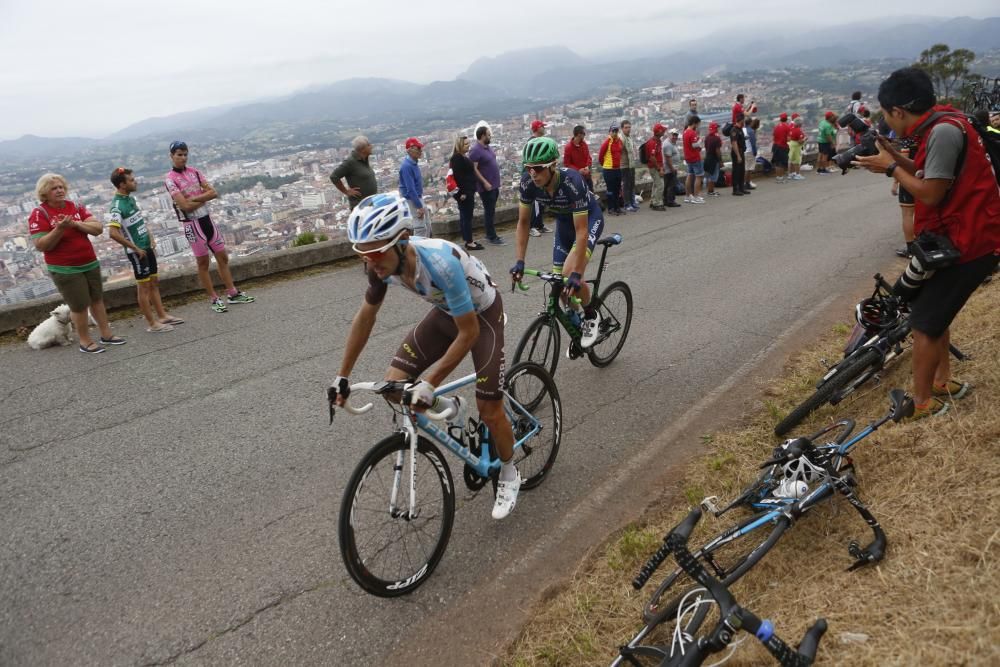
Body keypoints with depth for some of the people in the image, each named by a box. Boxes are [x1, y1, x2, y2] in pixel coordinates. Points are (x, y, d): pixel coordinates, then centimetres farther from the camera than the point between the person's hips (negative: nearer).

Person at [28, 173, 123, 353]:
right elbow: (40, 246, -15)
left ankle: (106, 334, 22)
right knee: (79, 306, -2)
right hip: (65, 269, -5)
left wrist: (76, 224, -19)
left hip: (90, 263, 5)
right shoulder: (39, 214, -9)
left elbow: (98, 228, -4)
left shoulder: (75, 207, 5)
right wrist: (59, 229, -27)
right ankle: (85, 342, 10)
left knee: (97, 299, 12)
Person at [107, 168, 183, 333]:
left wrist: (151, 238, 11)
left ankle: (162, 316, 25)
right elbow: (113, 233, -29)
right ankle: (152, 324, 8)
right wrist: (135, 248, -20)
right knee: (144, 287, 0)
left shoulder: (131, 198, 7)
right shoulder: (117, 206, -20)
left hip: (147, 247, 8)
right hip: (137, 252, -8)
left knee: (154, 283, 15)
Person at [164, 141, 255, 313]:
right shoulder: (170, 179, -10)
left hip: (207, 219, 6)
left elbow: (213, 193, -2)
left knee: (223, 257, 9)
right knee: (203, 262, 2)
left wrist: (194, 198, -14)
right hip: (192, 223, -6)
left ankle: (233, 293, 19)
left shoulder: (194, 172, 7)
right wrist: (204, 198, -7)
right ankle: (214, 299, 10)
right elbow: (185, 206, -19)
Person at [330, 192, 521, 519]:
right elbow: (366, 315, -4)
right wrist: (342, 375, -1)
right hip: (445, 312, 6)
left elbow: (469, 332, -31)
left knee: (489, 409, -7)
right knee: (393, 385, -7)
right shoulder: (381, 262, -21)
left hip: (482, 314, -6)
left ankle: (509, 475, 22)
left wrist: (429, 384, -30)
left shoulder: (440, 261, -40)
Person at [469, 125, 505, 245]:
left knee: (491, 211, 14)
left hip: (494, 185, 9)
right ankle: (492, 237, 1)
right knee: (489, 212, -4)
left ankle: (490, 234, 23)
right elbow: (474, 169, -20)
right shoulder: (475, 151, -16)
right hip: (486, 187, -9)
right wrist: (485, 182, -22)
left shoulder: (487, 147, 12)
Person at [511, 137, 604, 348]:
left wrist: (576, 274, -40)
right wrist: (519, 262, -19)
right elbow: (523, 222, -12)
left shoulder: (571, 182, -38)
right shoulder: (528, 182, -24)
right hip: (563, 221, 6)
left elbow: (581, 231, -37)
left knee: (570, 276, -26)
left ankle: (591, 316, 2)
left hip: (589, 219, -5)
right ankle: (576, 326, 26)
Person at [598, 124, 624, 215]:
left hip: (618, 168, 6)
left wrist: (618, 163, 16)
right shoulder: (607, 142, -13)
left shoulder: (619, 140, 6)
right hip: (609, 170, -6)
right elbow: (600, 156, -7)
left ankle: (617, 208, 20)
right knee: (610, 190, 0)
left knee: (617, 189, 12)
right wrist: (604, 164, 5)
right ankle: (611, 209, 8)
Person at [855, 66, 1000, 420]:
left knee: (925, 321, -2)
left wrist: (891, 168, -11)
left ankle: (922, 402, 9)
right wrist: (895, 156, 3)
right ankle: (943, 382, 33)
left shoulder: (943, 131, -23)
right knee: (931, 310, 21)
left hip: (966, 242, -10)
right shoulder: (940, 124, 8)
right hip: (963, 235, 10)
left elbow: (930, 193, -22)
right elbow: (929, 175, 12)